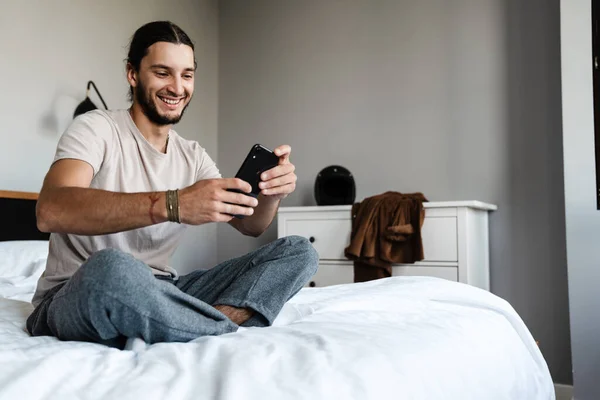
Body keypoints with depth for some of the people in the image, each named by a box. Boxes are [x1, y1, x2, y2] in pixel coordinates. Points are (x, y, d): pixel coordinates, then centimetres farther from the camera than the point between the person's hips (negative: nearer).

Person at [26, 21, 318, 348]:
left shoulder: (193, 156, 11)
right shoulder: (95, 128, -7)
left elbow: (250, 225, 7)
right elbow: (50, 212, -27)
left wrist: (270, 193, -17)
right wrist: (171, 204, -38)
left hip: (158, 293, 5)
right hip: (74, 297, -5)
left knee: (299, 252, -6)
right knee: (111, 268, -43)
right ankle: (232, 330, -20)